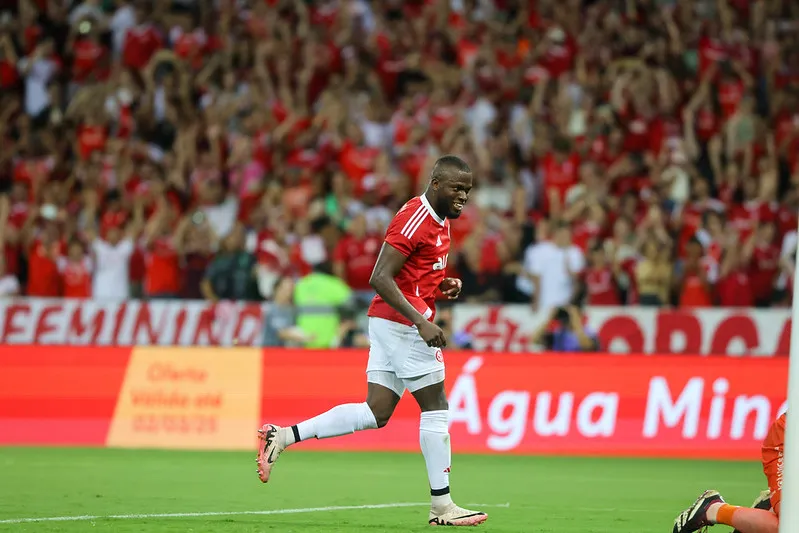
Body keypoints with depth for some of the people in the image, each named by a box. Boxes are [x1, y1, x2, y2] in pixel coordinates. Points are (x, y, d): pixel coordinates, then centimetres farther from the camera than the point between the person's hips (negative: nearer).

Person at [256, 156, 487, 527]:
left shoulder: (439, 221, 16)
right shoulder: (415, 218, -15)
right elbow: (380, 278, -21)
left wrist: (443, 286, 9)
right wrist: (422, 322, -26)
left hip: (388, 323, 10)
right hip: (404, 324, -10)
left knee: (375, 413, 5)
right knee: (435, 408, -4)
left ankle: (283, 437, 4)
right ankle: (441, 506, 2)